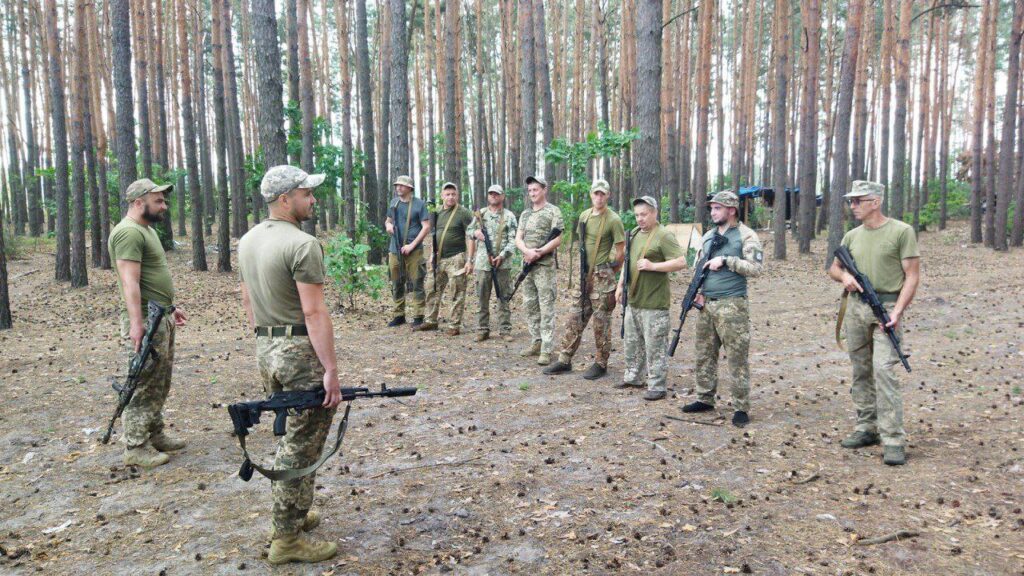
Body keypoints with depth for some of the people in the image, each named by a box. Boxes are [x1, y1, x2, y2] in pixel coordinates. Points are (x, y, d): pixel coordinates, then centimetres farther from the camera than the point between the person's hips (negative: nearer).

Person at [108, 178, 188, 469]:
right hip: (146, 321, -10)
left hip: (162, 318, 10)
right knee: (143, 386, -5)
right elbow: (130, 282, -23)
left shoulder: (146, 229, 17)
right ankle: (135, 447, 3)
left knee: (160, 384, 16)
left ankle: (155, 435, 25)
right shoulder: (128, 232, -15)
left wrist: (171, 306, 25)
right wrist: (136, 323, -27)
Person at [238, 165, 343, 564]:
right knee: (302, 446, 0)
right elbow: (314, 312, -21)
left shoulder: (248, 240, 11)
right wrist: (331, 369, -18)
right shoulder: (302, 244, -17)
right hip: (301, 351, -9)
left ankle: (290, 515, 33)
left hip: (266, 350, 9)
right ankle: (287, 539, 9)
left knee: (287, 437, 21)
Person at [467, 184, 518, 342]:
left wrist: (502, 256, -17)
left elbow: (513, 240, -4)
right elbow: (469, 230, 21)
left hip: (503, 263, -2)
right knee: (482, 299, 6)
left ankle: (505, 330, 8)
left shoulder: (509, 216, 2)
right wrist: (475, 232, -4)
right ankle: (482, 330, 14)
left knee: (503, 298, 2)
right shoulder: (480, 214, 11)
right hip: (482, 262, 2)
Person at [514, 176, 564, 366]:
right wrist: (527, 251, -13)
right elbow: (518, 238, 7)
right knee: (530, 305, 10)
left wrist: (538, 253, -18)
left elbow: (557, 240, -11)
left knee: (546, 307, -6)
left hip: (544, 266, -7)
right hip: (527, 265, 7)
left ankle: (546, 350, -5)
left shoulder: (553, 211, -4)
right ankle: (536, 342, 20)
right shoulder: (525, 214, 15)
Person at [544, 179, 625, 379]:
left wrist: (607, 272, 0)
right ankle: (565, 360, 17)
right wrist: (584, 267, 14)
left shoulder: (613, 220, -11)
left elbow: (621, 251, -9)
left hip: (602, 275, -6)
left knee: (601, 322, 1)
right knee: (574, 318, 9)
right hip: (584, 274, 6)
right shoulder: (584, 216, 9)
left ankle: (601, 364, 13)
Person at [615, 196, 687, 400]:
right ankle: (633, 376, 32)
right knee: (632, 341, 18)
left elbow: (681, 262, -18)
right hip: (633, 299, 8)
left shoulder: (664, 236, -12)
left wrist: (652, 266, -23)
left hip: (654, 302, -8)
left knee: (654, 345, -3)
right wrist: (620, 285, 18)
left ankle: (657, 386, 5)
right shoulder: (634, 233, 13)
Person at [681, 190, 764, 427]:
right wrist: (697, 291, 6)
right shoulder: (707, 236, 14)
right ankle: (705, 399, 25)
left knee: (737, 358, -3)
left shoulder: (746, 236, -6)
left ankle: (741, 408, 5)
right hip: (706, 304, 7)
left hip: (732, 306, -7)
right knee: (704, 354, 13)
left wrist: (725, 261, -18)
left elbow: (756, 268, -14)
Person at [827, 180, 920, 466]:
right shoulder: (852, 236, 12)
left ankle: (893, 440, -9)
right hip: (856, 308, 6)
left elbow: (912, 276, -7)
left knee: (884, 371, -14)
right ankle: (867, 429, 22)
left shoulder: (901, 231, -5)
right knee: (861, 372, 11)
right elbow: (833, 268, 22)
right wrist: (844, 275, -3)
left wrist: (897, 312, -17)